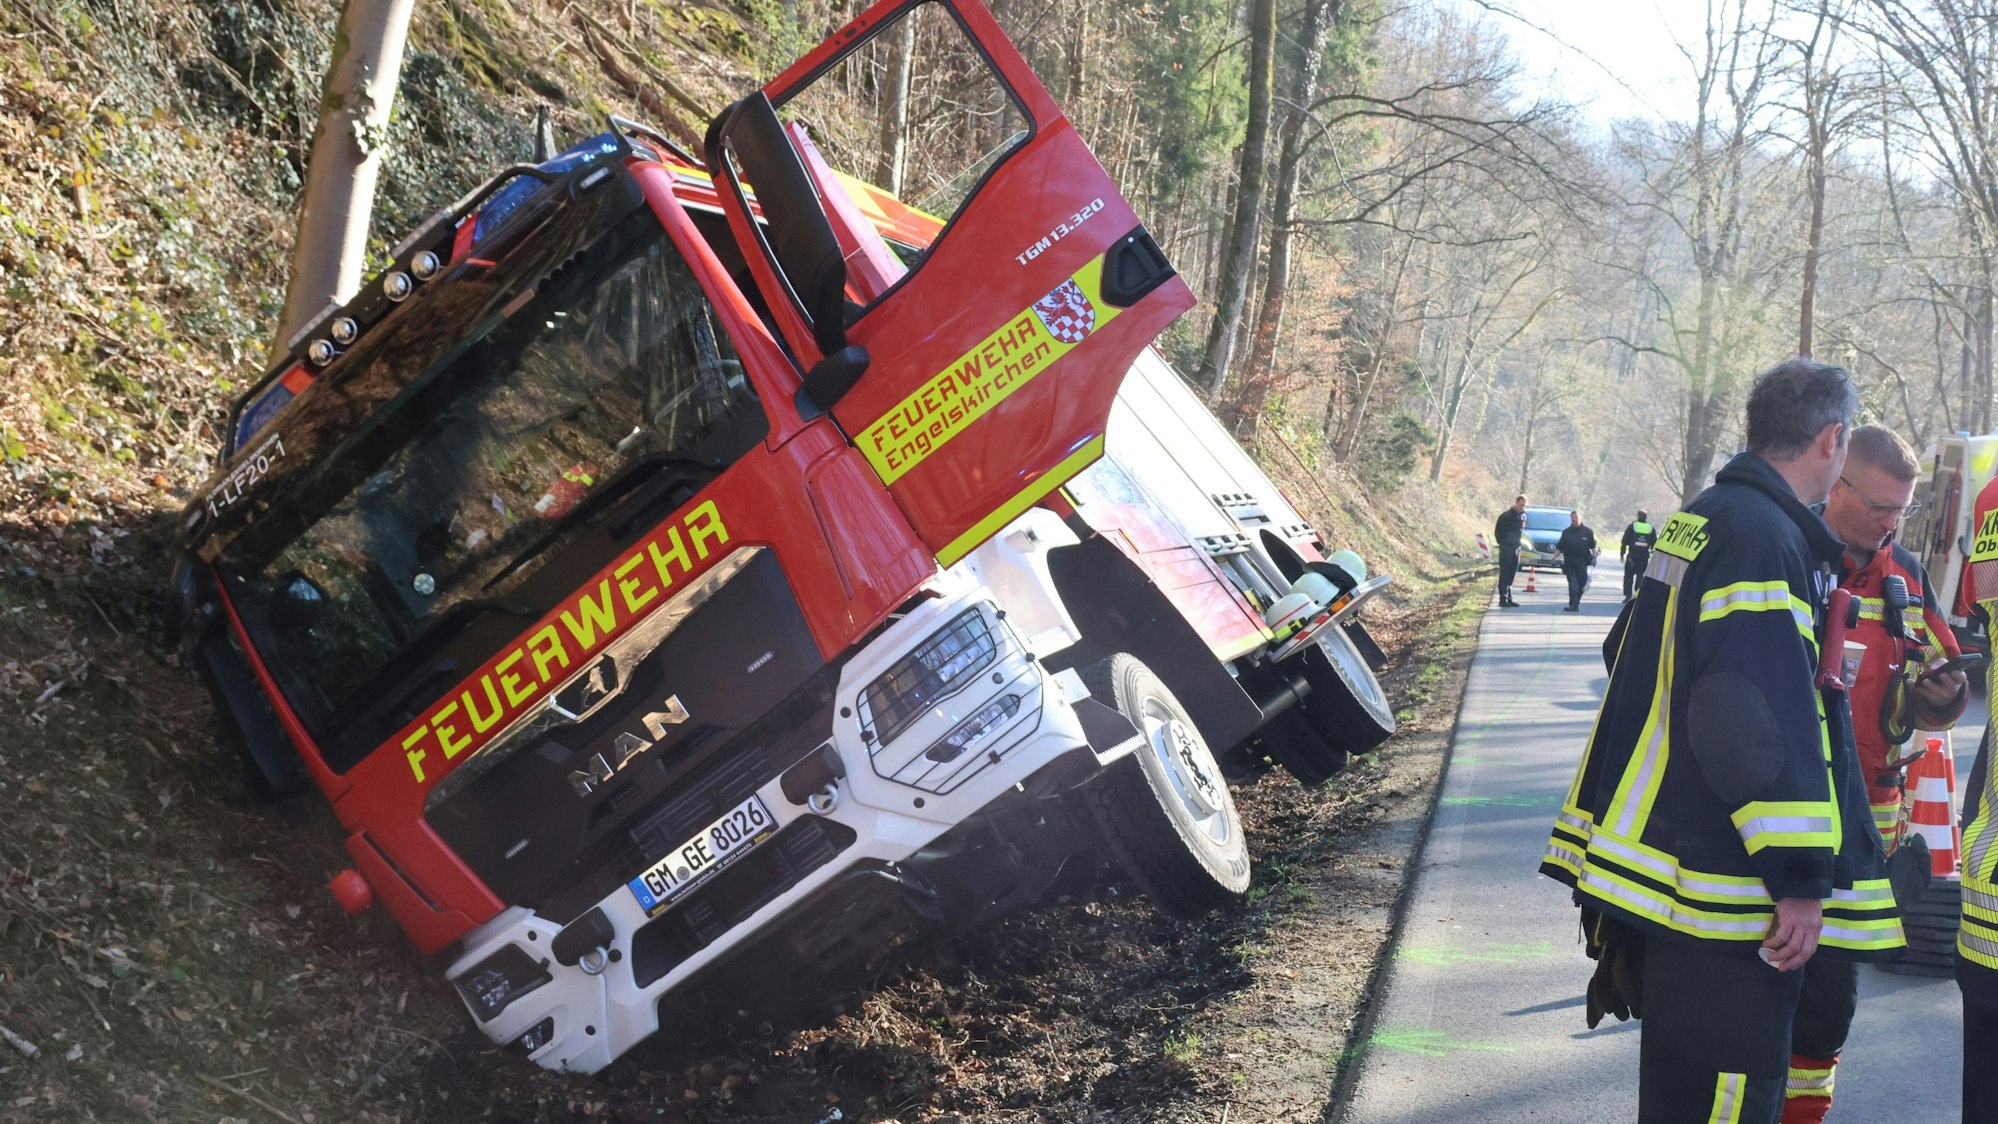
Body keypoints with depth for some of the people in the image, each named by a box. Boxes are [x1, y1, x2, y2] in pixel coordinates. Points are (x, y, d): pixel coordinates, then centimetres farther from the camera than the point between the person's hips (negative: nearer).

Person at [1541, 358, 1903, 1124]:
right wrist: (1799, 876, -21)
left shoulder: (1699, 521, 14)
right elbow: (1765, 723, -24)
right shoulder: (1767, 538, -18)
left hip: (1662, 855, 10)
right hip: (1724, 889, -10)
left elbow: (1634, 660, 25)